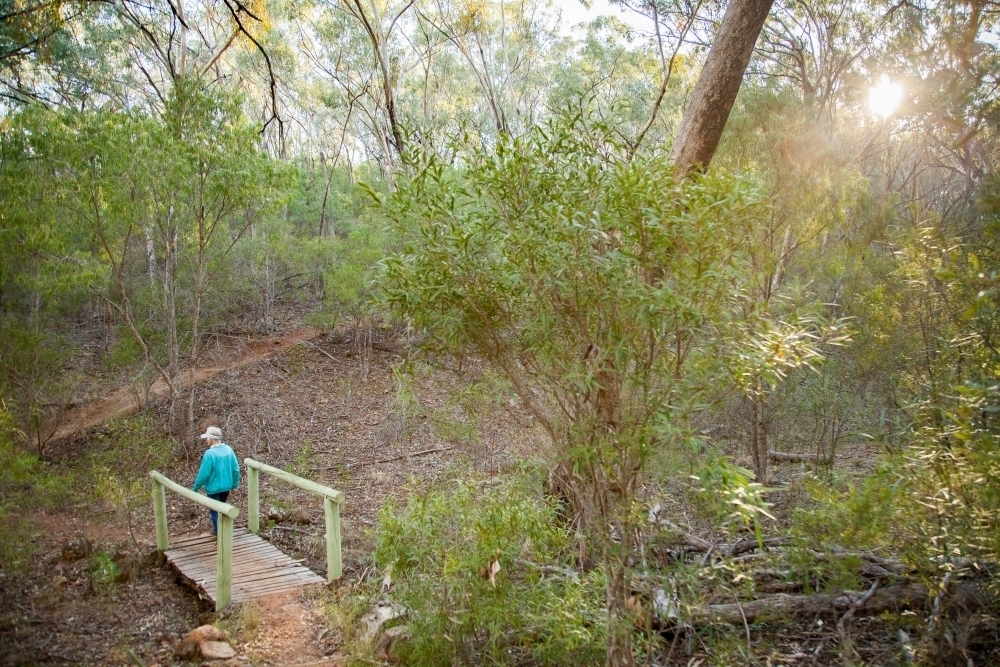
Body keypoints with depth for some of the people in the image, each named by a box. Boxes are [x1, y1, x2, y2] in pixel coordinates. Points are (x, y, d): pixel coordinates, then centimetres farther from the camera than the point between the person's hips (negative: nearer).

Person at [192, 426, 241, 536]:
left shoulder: (209, 453, -24)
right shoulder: (229, 450, -6)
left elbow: (203, 474, -19)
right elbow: (236, 469, -1)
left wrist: (195, 488, -6)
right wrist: (234, 484, 13)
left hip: (214, 488, -6)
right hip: (226, 486, 6)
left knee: (215, 511, 12)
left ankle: (219, 533, 22)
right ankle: (220, 530, 38)